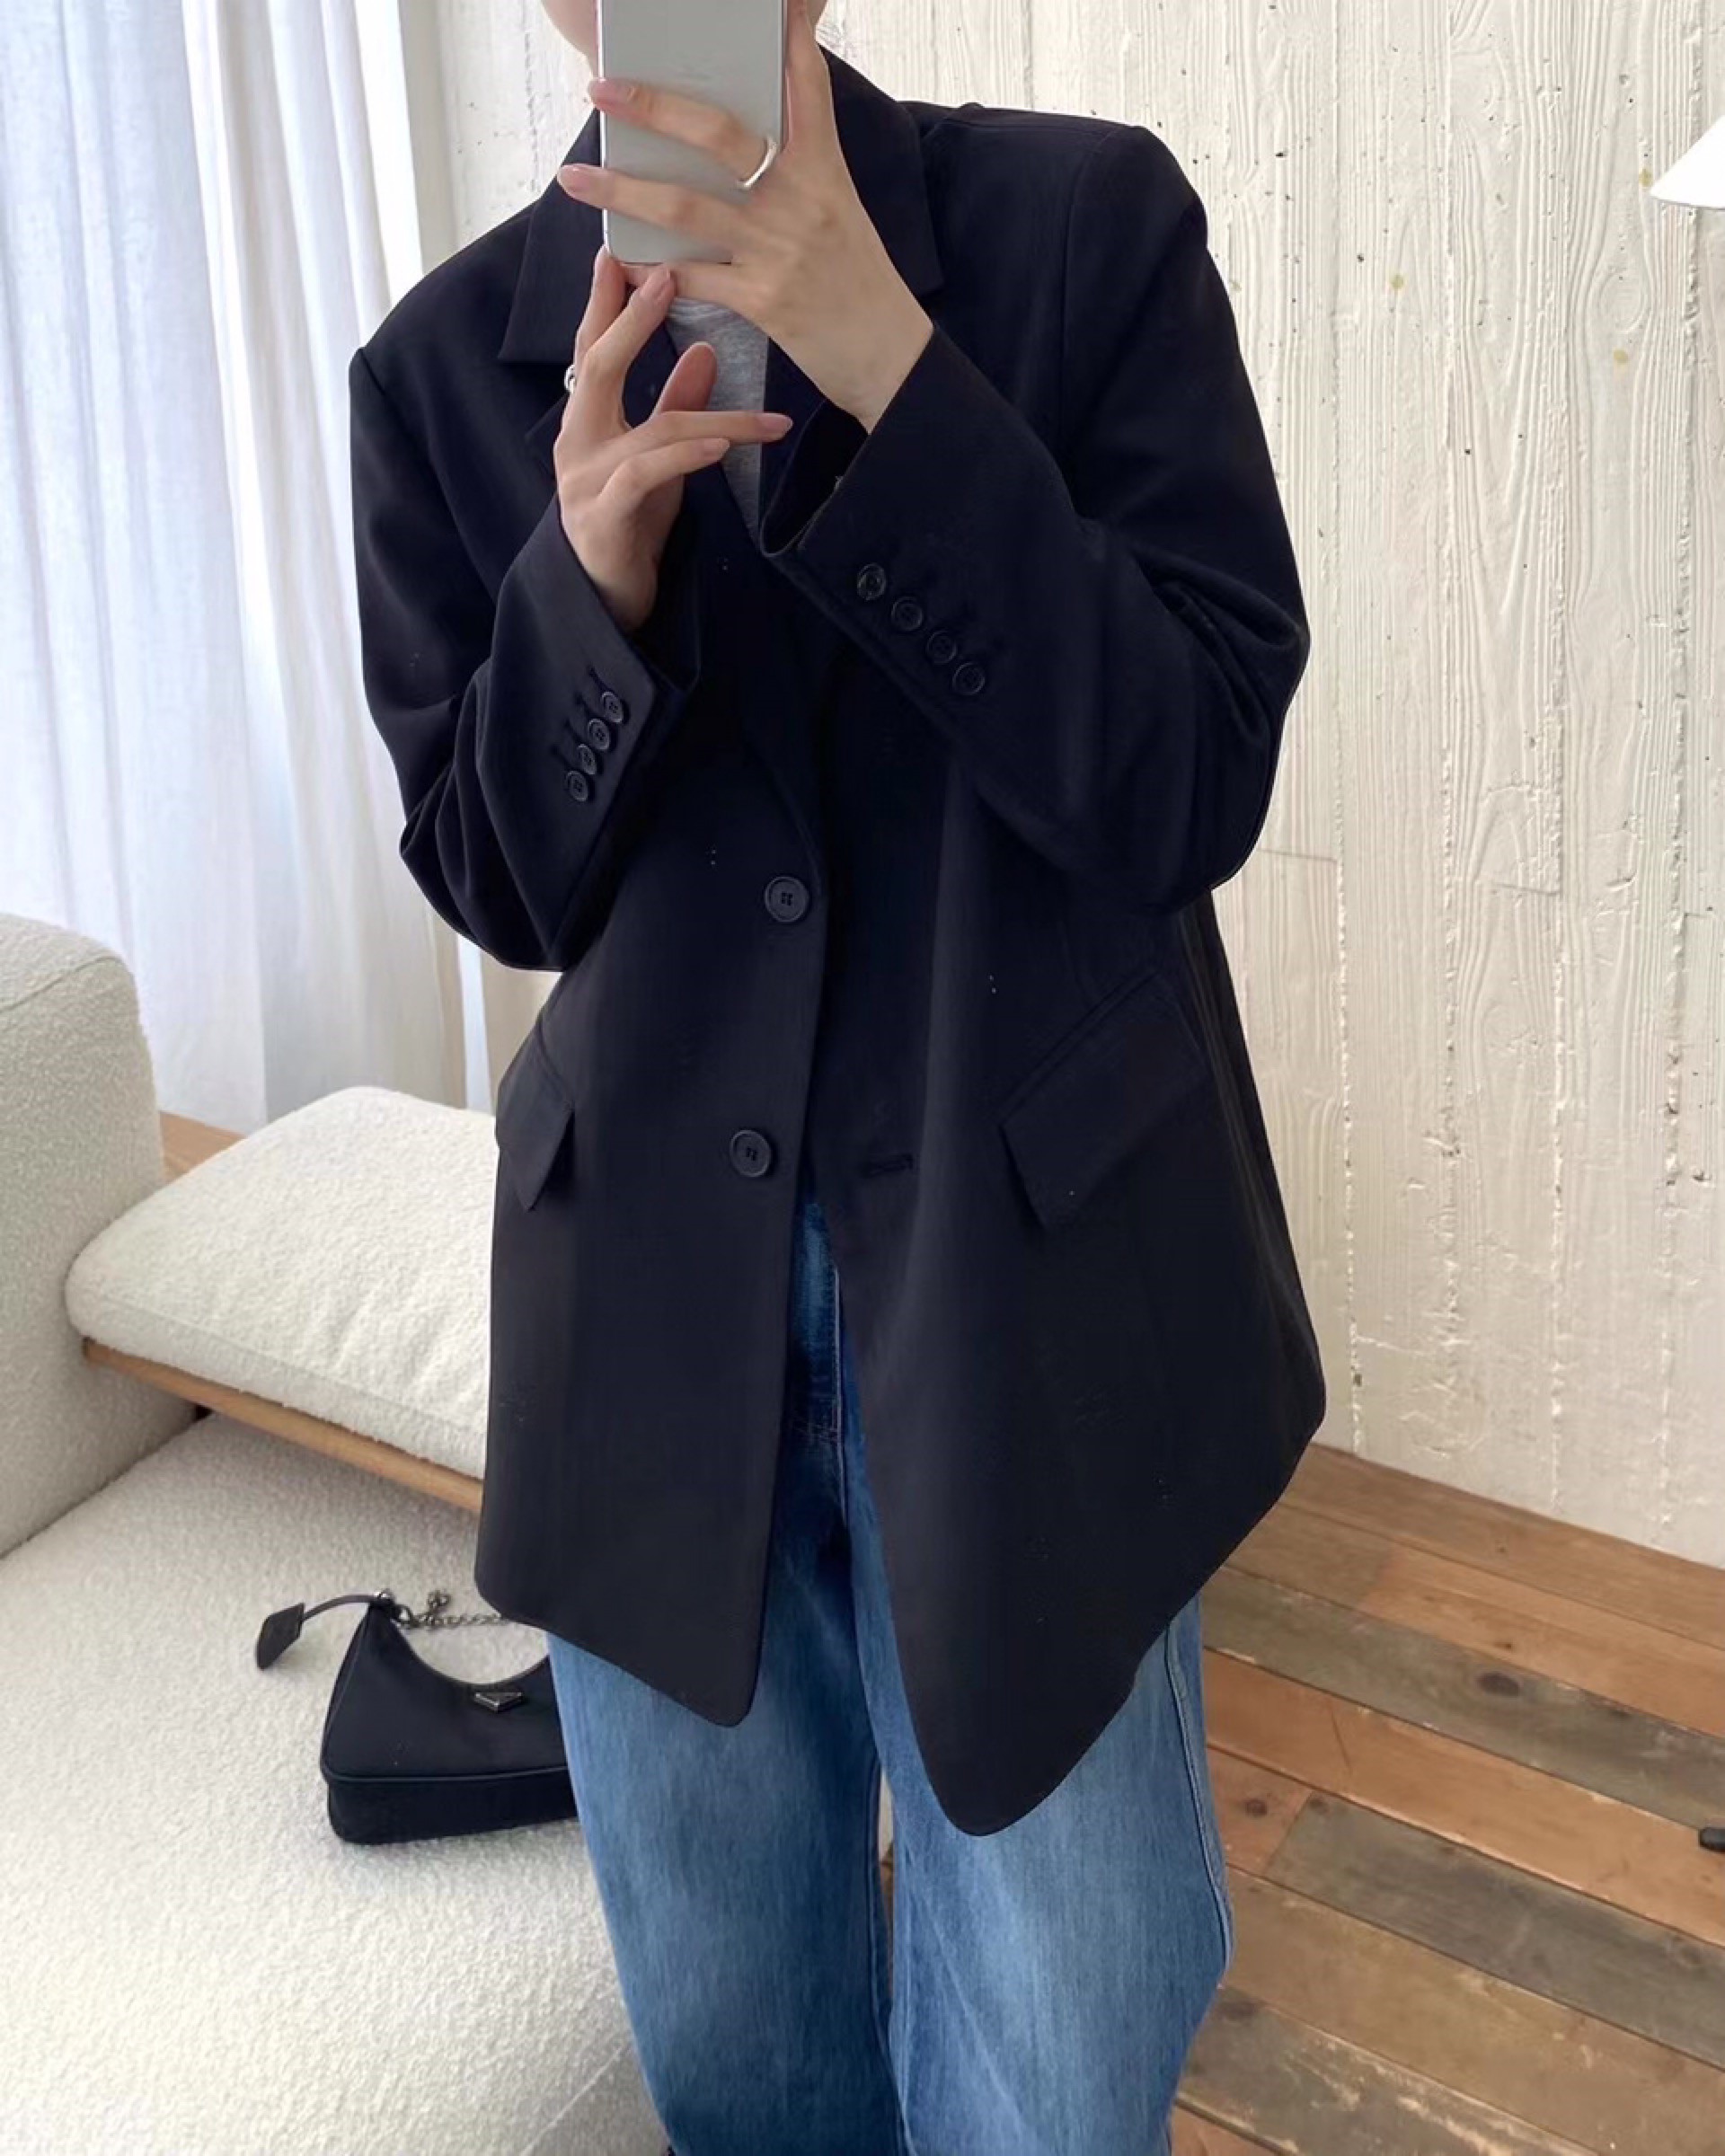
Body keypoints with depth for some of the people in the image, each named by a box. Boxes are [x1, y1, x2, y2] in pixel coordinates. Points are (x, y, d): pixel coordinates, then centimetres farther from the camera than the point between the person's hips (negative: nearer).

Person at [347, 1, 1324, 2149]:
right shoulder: (443, 364, -1)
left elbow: (1198, 784, -14)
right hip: (655, 1286, 2)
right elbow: (499, 887, 2)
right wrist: (592, 574, -19)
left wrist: (887, 363, -25)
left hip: (1039, 1271, -1)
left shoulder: (1090, 220, -7)